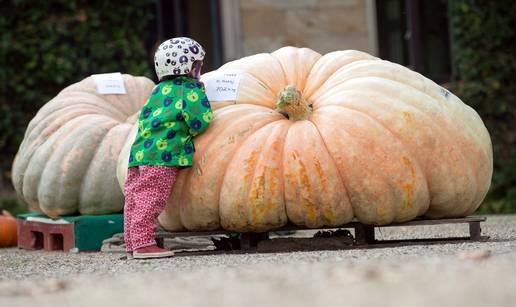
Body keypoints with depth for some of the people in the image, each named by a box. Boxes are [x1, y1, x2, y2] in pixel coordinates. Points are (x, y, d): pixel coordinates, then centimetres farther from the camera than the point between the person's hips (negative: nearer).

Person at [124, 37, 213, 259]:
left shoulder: (159, 90, 24)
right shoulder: (190, 88, 2)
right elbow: (200, 121, -8)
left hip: (139, 152, 7)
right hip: (162, 153, -7)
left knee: (135, 198, 8)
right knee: (151, 200, -10)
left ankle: (133, 244, 14)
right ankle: (144, 243, -14)